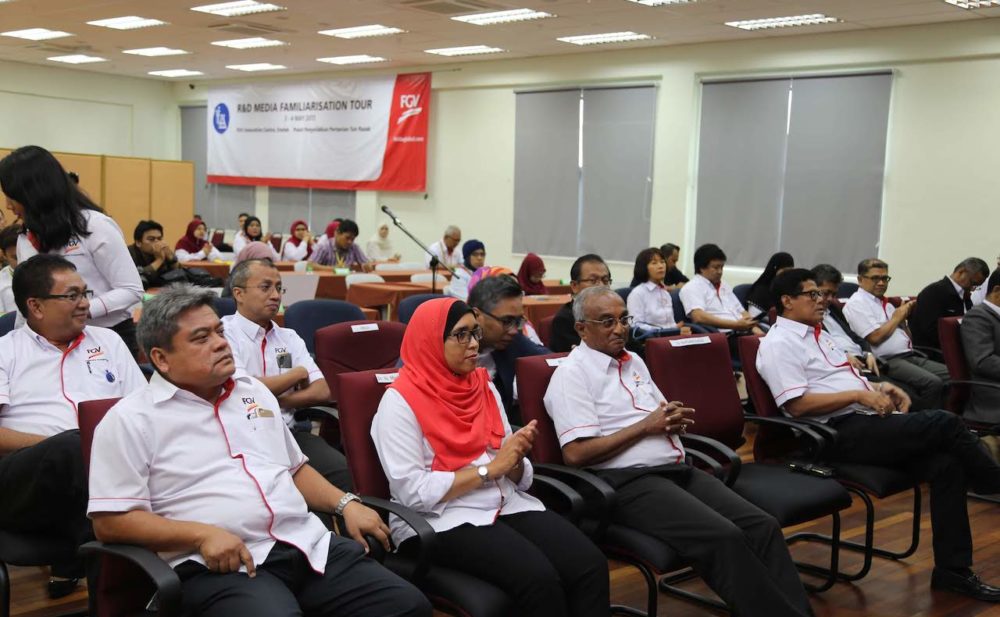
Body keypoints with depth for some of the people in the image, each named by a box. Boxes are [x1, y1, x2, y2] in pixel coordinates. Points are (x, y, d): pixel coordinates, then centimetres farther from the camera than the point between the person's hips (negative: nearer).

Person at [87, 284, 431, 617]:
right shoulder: (131, 420, 1)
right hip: (221, 565, -6)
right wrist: (203, 534, -16)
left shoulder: (254, 391, 21)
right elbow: (110, 521, -5)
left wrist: (346, 503, 13)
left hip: (310, 544, 6)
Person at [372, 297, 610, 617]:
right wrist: (490, 469, -14)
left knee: (590, 565, -20)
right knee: (539, 578, -31)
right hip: (441, 520, -6)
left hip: (506, 504, 6)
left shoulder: (484, 386, 14)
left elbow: (517, 477, 15)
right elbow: (414, 492, -15)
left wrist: (515, 460, -9)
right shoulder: (400, 401, -6)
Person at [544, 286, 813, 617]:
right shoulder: (572, 374, -5)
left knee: (763, 526, -12)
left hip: (678, 469, 8)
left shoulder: (634, 362, 20)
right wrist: (645, 426, -10)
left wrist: (676, 419, 1)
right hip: (629, 481, -8)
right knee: (723, 537, -28)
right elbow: (576, 453, -14)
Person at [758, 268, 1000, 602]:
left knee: (945, 462, -14)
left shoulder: (818, 334, 23)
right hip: (839, 434, -9)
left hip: (867, 422, 9)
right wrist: (860, 394, -17)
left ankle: (953, 568, -8)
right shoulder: (779, 344, -6)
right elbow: (797, 404, -17)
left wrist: (881, 388, 8)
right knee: (944, 423, -20)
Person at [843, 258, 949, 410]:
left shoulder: (885, 303, 23)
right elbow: (875, 337, -15)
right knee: (932, 383, -29)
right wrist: (897, 317, 0)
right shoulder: (856, 304, -3)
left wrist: (903, 315, 7)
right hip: (888, 362, -9)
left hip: (911, 356, 9)